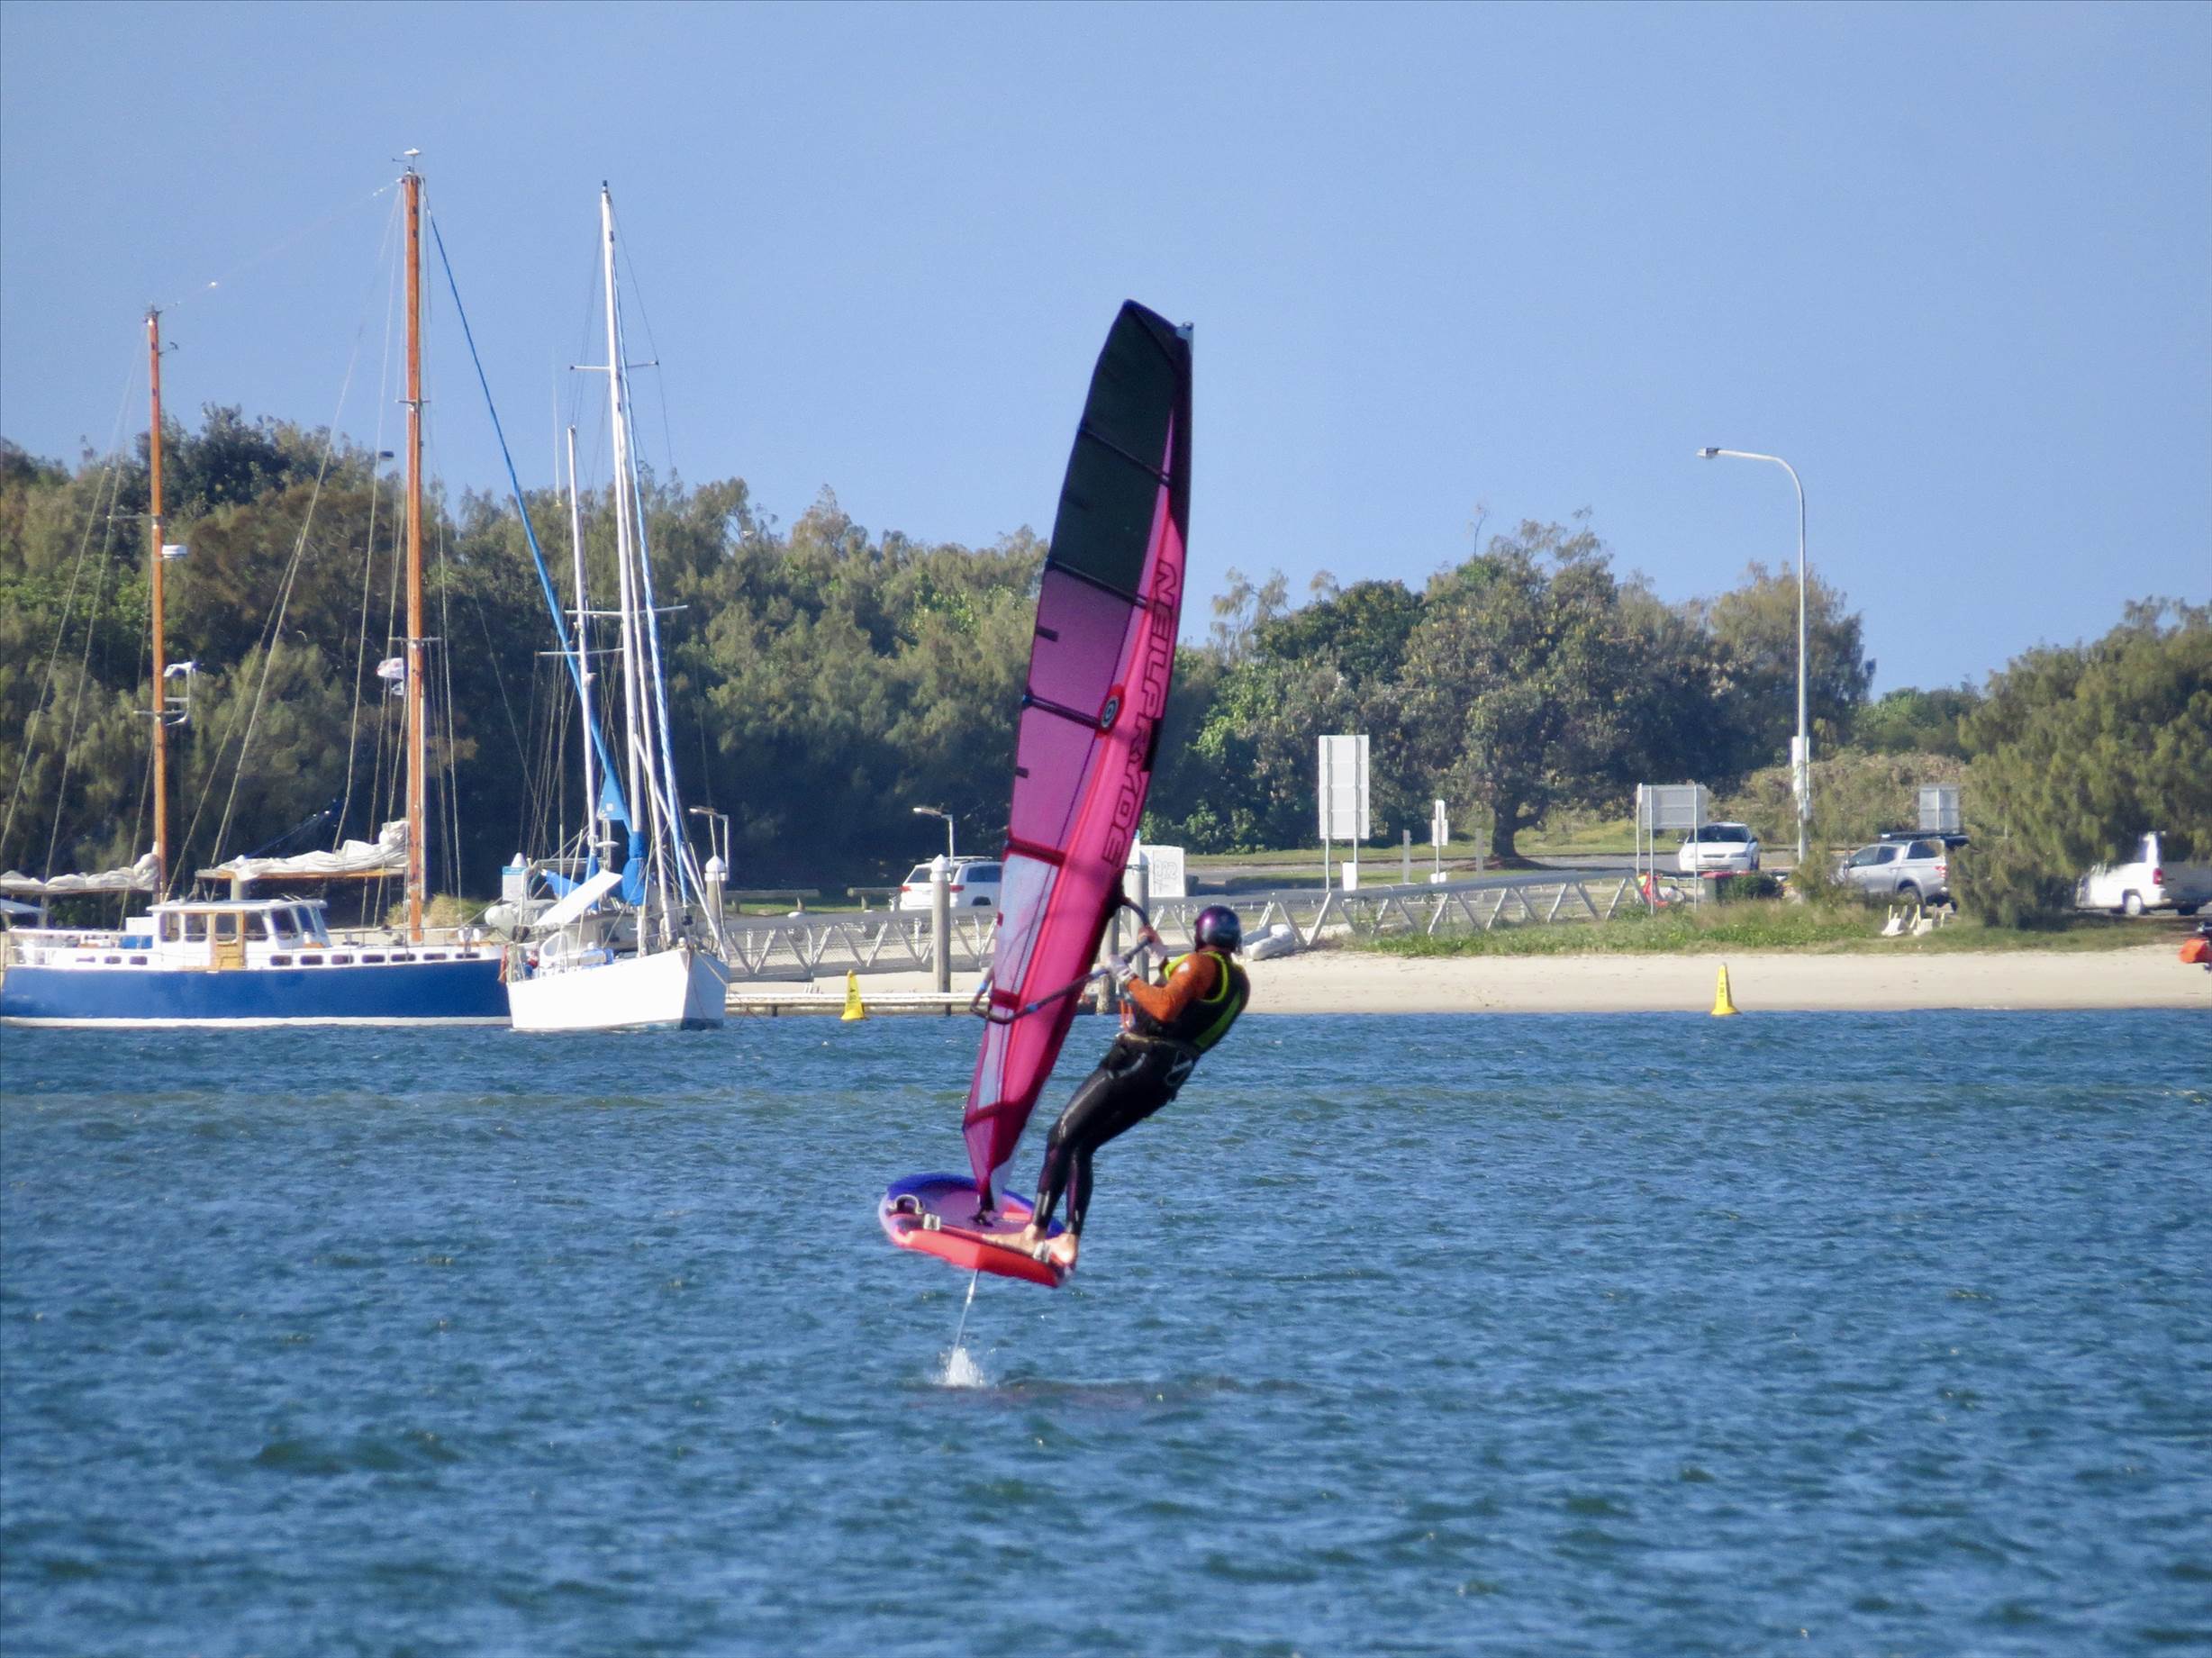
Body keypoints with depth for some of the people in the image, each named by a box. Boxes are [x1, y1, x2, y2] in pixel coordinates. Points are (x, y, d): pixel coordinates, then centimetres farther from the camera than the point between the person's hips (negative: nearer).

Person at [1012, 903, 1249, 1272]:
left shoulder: (1200, 964, -9)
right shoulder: (1240, 985, 17)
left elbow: (1167, 1007, -25)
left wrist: (1130, 980, -15)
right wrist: (1161, 951, 38)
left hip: (1139, 1058, -9)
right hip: (1170, 1077, 9)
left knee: (1063, 1137, -5)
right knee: (1082, 1146, 13)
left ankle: (1034, 1234, -15)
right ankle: (1070, 1242, 3)